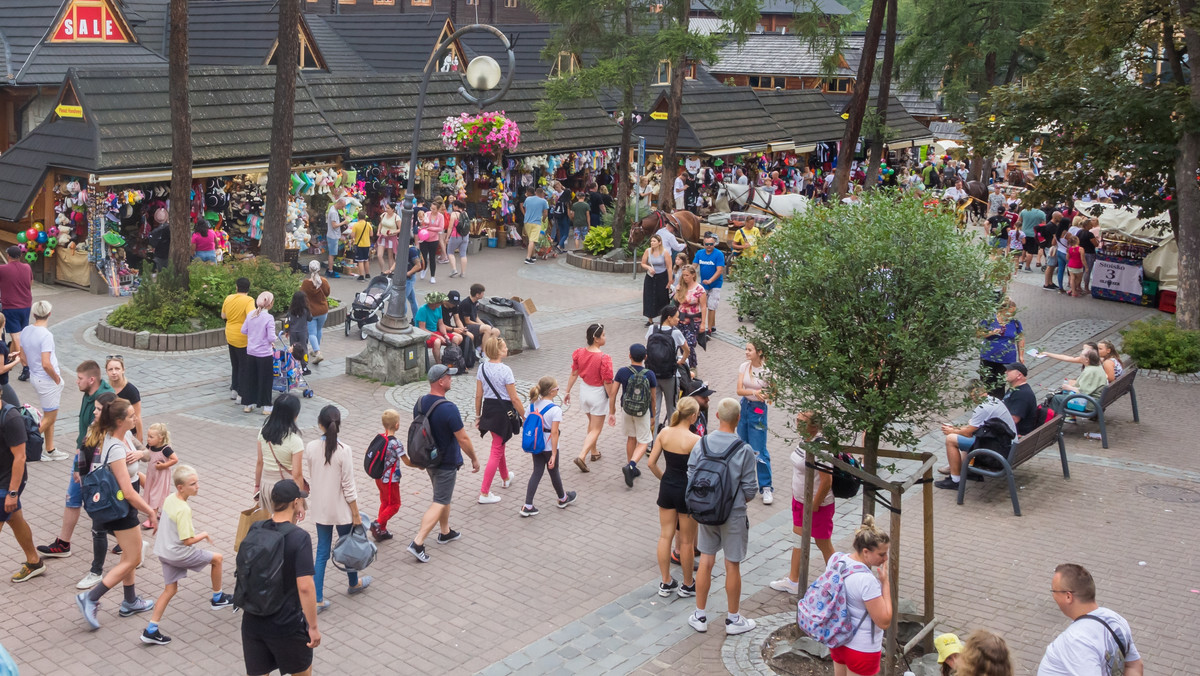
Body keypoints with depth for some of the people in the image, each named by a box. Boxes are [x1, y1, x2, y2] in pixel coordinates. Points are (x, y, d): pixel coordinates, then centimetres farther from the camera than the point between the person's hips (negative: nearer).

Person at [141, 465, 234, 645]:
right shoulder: (183, 509, -28)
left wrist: (194, 531, 13)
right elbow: (188, 541, -27)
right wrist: (204, 535, -10)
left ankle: (151, 630, 10)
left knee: (170, 590, 14)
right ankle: (217, 598, 28)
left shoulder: (170, 498, -1)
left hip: (164, 551, 8)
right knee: (217, 558, 11)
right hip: (179, 554, -8)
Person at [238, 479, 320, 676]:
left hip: (252, 621, 5)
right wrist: (313, 627, -13)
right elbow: (305, 587, -22)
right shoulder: (300, 537, -18)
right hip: (286, 625, -5)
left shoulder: (255, 529, -1)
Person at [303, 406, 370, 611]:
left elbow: (307, 479, 0)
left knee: (322, 551, 11)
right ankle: (354, 584, 42)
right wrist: (356, 515, -7)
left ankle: (318, 600, 11)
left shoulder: (311, 448, -9)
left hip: (320, 508, 3)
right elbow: (348, 487, -16)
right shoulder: (343, 451, -20)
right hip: (340, 509, -3)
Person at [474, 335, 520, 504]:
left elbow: (478, 395, 4)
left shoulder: (482, 368, -1)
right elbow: (514, 398, -16)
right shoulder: (505, 370, -20)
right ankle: (484, 493, -1)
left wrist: (478, 416, 14)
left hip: (488, 409, 7)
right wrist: (523, 417, -6)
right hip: (503, 411, -7)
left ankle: (505, 478, 49)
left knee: (499, 444, 28)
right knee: (496, 451, 0)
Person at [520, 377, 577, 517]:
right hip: (549, 446, -5)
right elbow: (554, 433, -22)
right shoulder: (555, 409, -20)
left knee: (537, 472, 11)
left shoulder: (532, 405, -2)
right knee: (554, 472, 15)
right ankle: (563, 499, 40)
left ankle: (527, 506, 3)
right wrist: (554, 454, -18)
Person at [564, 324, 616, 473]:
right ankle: (581, 456, -11)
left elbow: (573, 374, 1)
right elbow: (608, 383, -20)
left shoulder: (579, 353, -9)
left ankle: (594, 452, 41)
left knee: (591, 423, 27)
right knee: (596, 429, 4)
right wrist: (612, 403, -10)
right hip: (598, 394, -6)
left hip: (584, 390, 6)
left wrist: (568, 392, 12)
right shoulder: (604, 359, -26)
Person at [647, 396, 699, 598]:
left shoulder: (664, 433, -6)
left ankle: (666, 583, 25)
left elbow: (651, 463, -1)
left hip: (667, 488, 5)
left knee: (665, 535, 15)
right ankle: (688, 585, 25)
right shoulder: (695, 440, -21)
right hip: (686, 491, -5)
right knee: (687, 541, 11)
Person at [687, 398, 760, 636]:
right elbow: (750, 489, -12)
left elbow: (691, 478, -2)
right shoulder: (744, 450, -17)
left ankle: (699, 616, 24)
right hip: (733, 514, -3)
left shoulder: (701, 444, -8)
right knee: (732, 565, 9)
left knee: (706, 562, 14)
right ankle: (733, 619, 23)